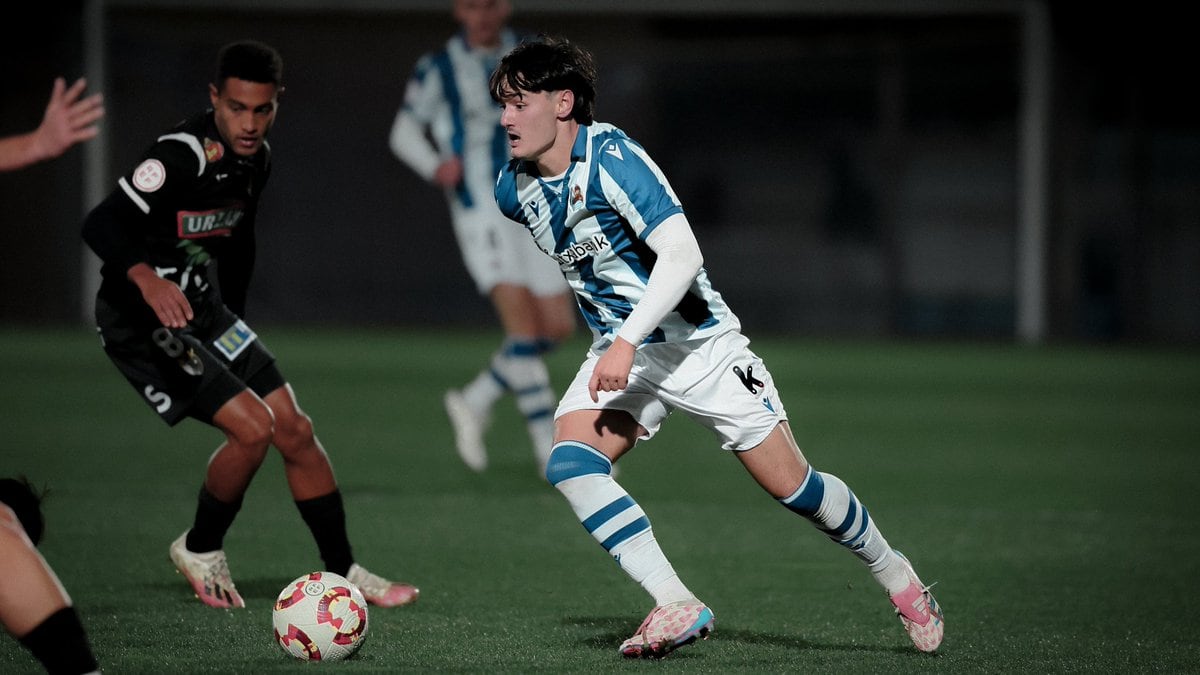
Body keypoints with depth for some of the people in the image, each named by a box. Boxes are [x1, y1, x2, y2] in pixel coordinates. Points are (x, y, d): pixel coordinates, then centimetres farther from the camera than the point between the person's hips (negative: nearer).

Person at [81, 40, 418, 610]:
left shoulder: (255, 157, 4)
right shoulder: (184, 155, -24)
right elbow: (100, 225, -32)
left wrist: (231, 319, 25)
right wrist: (146, 279, -48)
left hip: (205, 309, 9)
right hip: (142, 323, -8)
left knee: (295, 431, 4)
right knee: (253, 427, -19)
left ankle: (343, 573, 15)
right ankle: (199, 551, 5)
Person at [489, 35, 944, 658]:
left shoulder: (612, 159, -23)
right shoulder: (515, 190, -2)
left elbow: (682, 255, -31)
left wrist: (626, 343, -40)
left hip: (696, 343, -5)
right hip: (619, 352, 6)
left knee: (790, 484, 0)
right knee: (568, 462, -22)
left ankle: (893, 573, 26)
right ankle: (677, 607, -22)